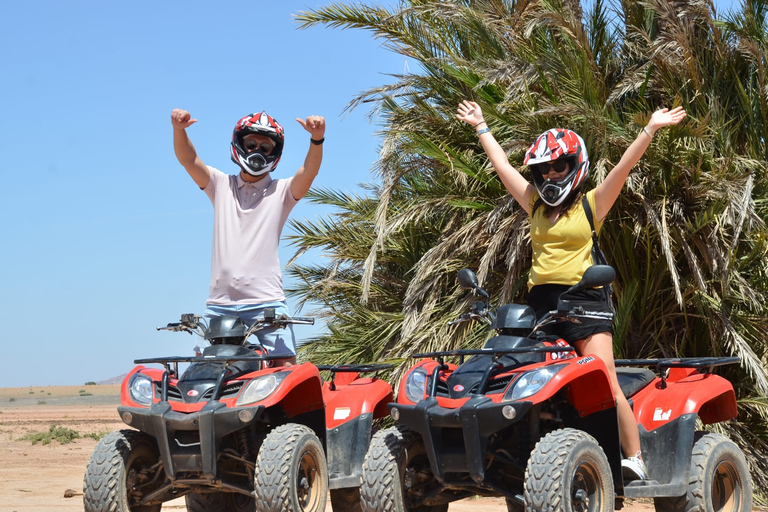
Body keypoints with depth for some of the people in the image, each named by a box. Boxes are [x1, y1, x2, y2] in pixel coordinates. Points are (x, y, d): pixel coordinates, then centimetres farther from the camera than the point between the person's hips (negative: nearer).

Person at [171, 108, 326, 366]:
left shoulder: (281, 191, 8)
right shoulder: (221, 185, 13)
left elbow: (309, 171, -10)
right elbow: (188, 159, 0)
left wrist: (317, 139, -31)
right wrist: (179, 129, -21)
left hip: (266, 300, -2)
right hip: (220, 302, 2)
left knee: (286, 367, -10)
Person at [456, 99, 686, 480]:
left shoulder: (591, 205, 7)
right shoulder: (536, 205, 18)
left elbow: (624, 167, -2)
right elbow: (502, 165, 25)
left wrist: (651, 128, -10)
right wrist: (481, 126, 30)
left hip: (584, 300, -5)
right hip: (540, 302, 5)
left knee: (605, 384, -12)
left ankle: (634, 459, -10)